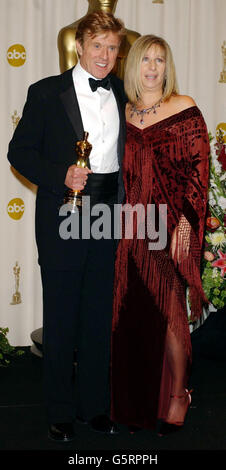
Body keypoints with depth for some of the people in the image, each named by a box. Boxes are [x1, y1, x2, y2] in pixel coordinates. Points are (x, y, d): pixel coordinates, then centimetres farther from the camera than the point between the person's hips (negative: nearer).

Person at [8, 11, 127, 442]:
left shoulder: (124, 95, 9)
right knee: (61, 318, 5)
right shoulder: (46, 93, -3)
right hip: (62, 218, -3)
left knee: (101, 316, 12)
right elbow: (20, 152, -3)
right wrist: (61, 176, -18)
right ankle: (60, 411, 19)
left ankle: (94, 404, 26)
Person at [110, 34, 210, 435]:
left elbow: (198, 167, -6)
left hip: (169, 224, -4)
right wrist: (119, 221, 7)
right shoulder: (124, 114, 11)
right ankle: (136, 400, 23)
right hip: (131, 227, 4)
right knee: (130, 310, 8)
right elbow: (121, 173, 14)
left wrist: (186, 220, -13)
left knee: (168, 312, -1)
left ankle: (177, 395, 16)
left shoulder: (184, 109, -2)